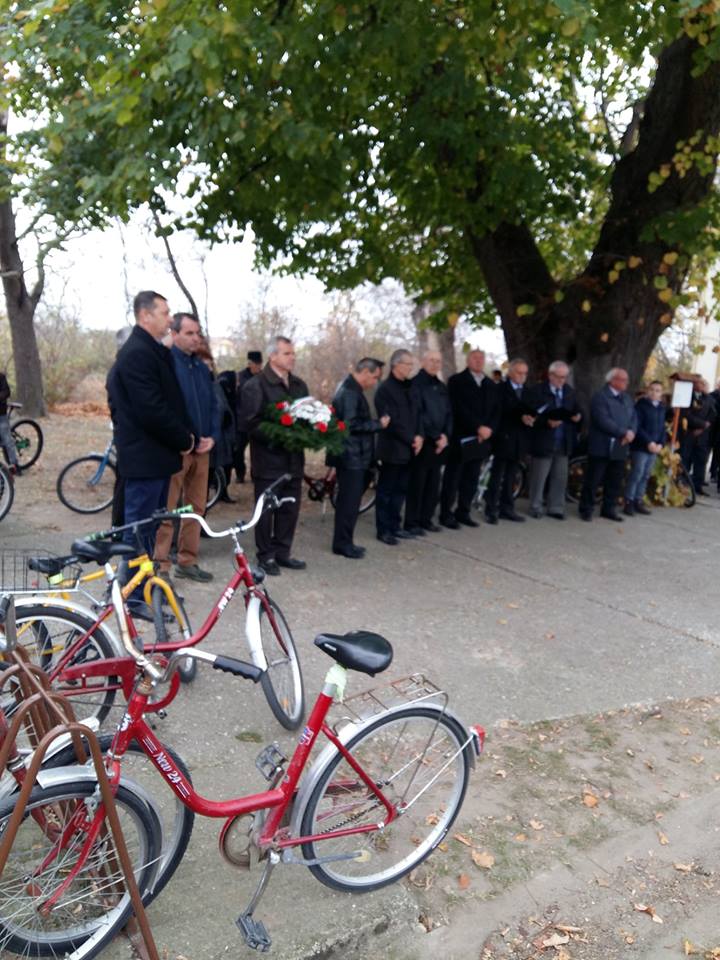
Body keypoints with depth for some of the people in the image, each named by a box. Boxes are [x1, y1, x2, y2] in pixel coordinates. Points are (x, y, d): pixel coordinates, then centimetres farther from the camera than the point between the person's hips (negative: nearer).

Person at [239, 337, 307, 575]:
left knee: (290, 508, 10)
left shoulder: (299, 385, 14)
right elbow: (248, 422, -13)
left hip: (294, 459, 6)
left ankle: (282, 552, 23)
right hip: (268, 459, -6)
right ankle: (265, 556, 16)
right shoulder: (256, 385, -7)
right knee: (266, 510, 4)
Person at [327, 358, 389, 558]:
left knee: (347, 500, 15)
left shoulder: (349, 388, 16)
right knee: (350, 501, -4)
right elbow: (351, 424, -24)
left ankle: (343, 542, 22)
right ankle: (343, 544, 5)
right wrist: (378, 424, -16)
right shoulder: (351, 392, -17)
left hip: (351, 456, 11)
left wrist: (376, 423, 13)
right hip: (351, 457, -11)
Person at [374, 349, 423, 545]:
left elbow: (417, 413, 13)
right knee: (386, 490, 2)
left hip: (408, 448, 7)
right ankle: (383, 530, 8)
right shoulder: (385, 389, -9)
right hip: (392, 448, -7)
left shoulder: (409, 387, 14)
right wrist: (412, 439, -12)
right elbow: (392, 421, -15)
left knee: (400, 490, 12)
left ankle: (395, 526, 22)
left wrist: (418, 436, -3)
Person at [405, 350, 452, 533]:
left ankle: (426, 519, 18)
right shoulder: (415, 383, -5)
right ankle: (412, 522, 2)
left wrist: (445, 435, -3)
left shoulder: (442, 387, 18)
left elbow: (448, 414, 14)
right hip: (423, 442, -7)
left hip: (440, 442, 7)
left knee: (433, 484, 9)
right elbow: (418, 414, -13)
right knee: (417, 483, -4)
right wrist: (436, 436, -13)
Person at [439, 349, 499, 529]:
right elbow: (459, 409, -12)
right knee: (452, 478, -1)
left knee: (471, 479, 7)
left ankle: (463, 512, 16)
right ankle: (446, 514, 6)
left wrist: (489, 428, -7)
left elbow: (496, 411, 12)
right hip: (460, 438, -5)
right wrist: (478, 427, -17)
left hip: (481, 439, 6)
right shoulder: (456, 381, -1)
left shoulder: (491, 385, 18)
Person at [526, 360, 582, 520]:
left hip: (563, 442, 5)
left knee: (560, 478, 8)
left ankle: (556, 508, 16)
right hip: (543, 442, -5)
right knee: (538, 478, 4)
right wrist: (547, 422, -26)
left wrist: (577, 417, -6)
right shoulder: (537, 391, -7)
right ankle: (535, 508, 16)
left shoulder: (570, 392, 11)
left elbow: (577, 412, 17)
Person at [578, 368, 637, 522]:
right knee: (593, 480, 0)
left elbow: (634, 418, 9)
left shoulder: (627, 398, 16)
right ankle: (586, 509, 9)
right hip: (602, 447, -7)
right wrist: (624, 432, -17)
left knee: (615, 482, 10)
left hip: (620, 448, 7)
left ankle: (609, 509, 21)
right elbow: (604, 421, -19)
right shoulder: (600, 397, -9)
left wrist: (631, 433, -12)